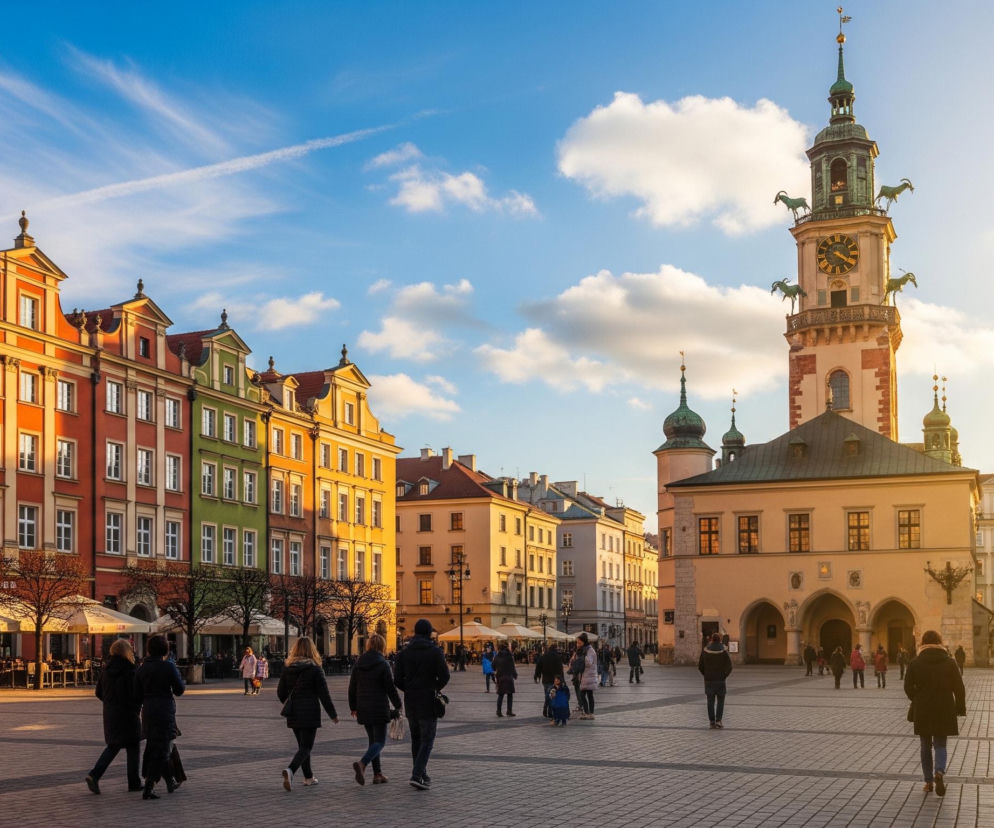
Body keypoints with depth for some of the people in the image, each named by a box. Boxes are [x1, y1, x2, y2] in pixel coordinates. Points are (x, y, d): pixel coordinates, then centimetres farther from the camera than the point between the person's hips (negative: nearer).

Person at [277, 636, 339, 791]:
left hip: (293, 714, 5)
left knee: (302, 745, 18)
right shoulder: (315, 669, -9)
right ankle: (290, 770, -26)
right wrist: (333, 714, 1)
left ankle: (308, 777, 24)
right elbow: (324, 695, -8)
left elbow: (280, 693, 7)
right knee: (306, 747, -3)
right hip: (310, 713, -5)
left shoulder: (287, 669, 3)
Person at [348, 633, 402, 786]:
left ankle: (377, 774, 14)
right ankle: (362, 763, -26)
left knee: (373, 740, 15)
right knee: (379, 741, -2)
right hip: (379, 708, -6)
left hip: (363, 709, 6)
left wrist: (353, 707, 21)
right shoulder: (383, 664, -10)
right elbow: (390, 688, -9)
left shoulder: (359, 665, 5)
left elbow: (352, 688, 10)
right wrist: (397, 705, 4)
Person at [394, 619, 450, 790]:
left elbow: (397, 679, -2)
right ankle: (417, 775, -14)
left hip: (410, 703, 4)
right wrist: (437, 688, 8)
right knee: (427, 740, 0)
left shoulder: (404, 653, 2)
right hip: (428, 703, -4)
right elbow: (444, 676, -13)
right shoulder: (435, 652, -8)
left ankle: (422, 775, 21)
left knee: (416, 739, 16)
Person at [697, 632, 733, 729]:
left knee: (710, 701, 8)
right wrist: (724, 676, 5)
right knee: (720, 701, 9)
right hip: (720, 680, -1)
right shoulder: (723, 651, -7)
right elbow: (729, 667, -11)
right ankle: (718, 720, -4)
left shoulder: (705, 651, -2)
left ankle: (712, 722, 6)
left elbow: (700, 666, -1)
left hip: (708, 680, 1)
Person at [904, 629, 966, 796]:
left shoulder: (915, 663, -3)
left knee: (926, 746, 13)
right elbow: (959, 688, -3)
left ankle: (928, 781, 13)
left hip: (922, 712, 0)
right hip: (944, 711, 0)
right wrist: (960, 708, 7)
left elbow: (908, 687, -4)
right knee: (940, 745, 9)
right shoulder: (950, 663, -2)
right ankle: (939, 772, -18)